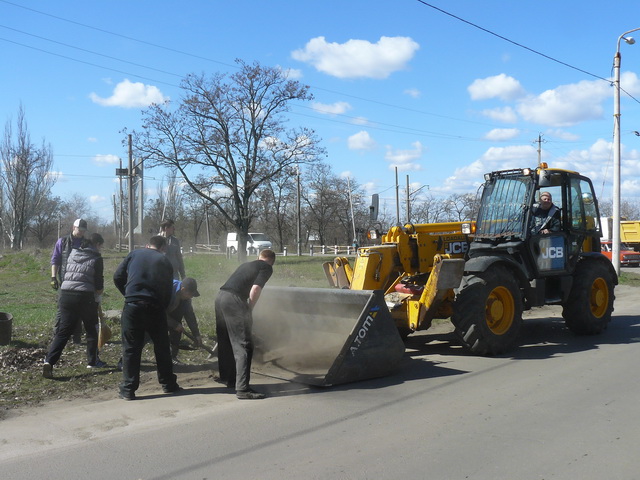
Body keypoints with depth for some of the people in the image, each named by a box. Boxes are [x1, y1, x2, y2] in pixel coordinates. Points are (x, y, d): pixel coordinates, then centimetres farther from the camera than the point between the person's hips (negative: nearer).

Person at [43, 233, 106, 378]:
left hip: (66, 294, 5)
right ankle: (92, 361, 23)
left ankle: (49, 362, -9)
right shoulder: (96, 258, -3)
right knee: (92, 329, 15)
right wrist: (98, 291, 19)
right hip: (85, 296, -5)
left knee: (63, 331, 6)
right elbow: (98, 282, -3)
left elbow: (65, 274, 18)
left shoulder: (73, 254, 14)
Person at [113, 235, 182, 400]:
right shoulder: (165, 261, 12)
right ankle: (168, 384, 24)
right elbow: (168, 291, 11)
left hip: (133, 306, 0)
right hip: (155, 307, 0)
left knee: (131, 348, 6)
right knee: (162, 346, 14)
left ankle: (128, 389, 7)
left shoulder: (134, 254, 12)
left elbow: (117, 277, 10)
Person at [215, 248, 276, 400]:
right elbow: (255, 289, -9)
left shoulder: (247, 264, 28)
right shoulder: (267, 268, 6)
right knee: (243, 345, -6)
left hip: (220, 297, 8)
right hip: (234, 300, -8)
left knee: (226, 342, 21)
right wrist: (249, 311, 2)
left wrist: (246, 310, 27)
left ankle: (227, 378, 35)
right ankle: (242, 389, -9)